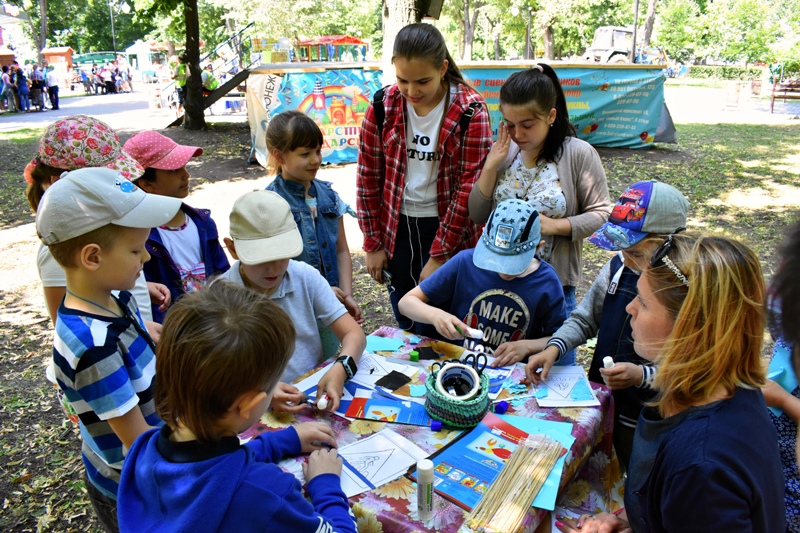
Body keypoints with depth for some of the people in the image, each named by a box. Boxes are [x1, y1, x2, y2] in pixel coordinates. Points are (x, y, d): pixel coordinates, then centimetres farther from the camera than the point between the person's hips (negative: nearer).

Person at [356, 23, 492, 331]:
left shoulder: (470, 112, -13)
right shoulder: (383, 107, -4)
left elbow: (470, 188, -13)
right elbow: (368, 178, 2)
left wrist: (438, 256, -13)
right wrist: (373, 244, 3)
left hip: (450, 232, -3)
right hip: (397, 230, 3)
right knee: (406, 327, 17)